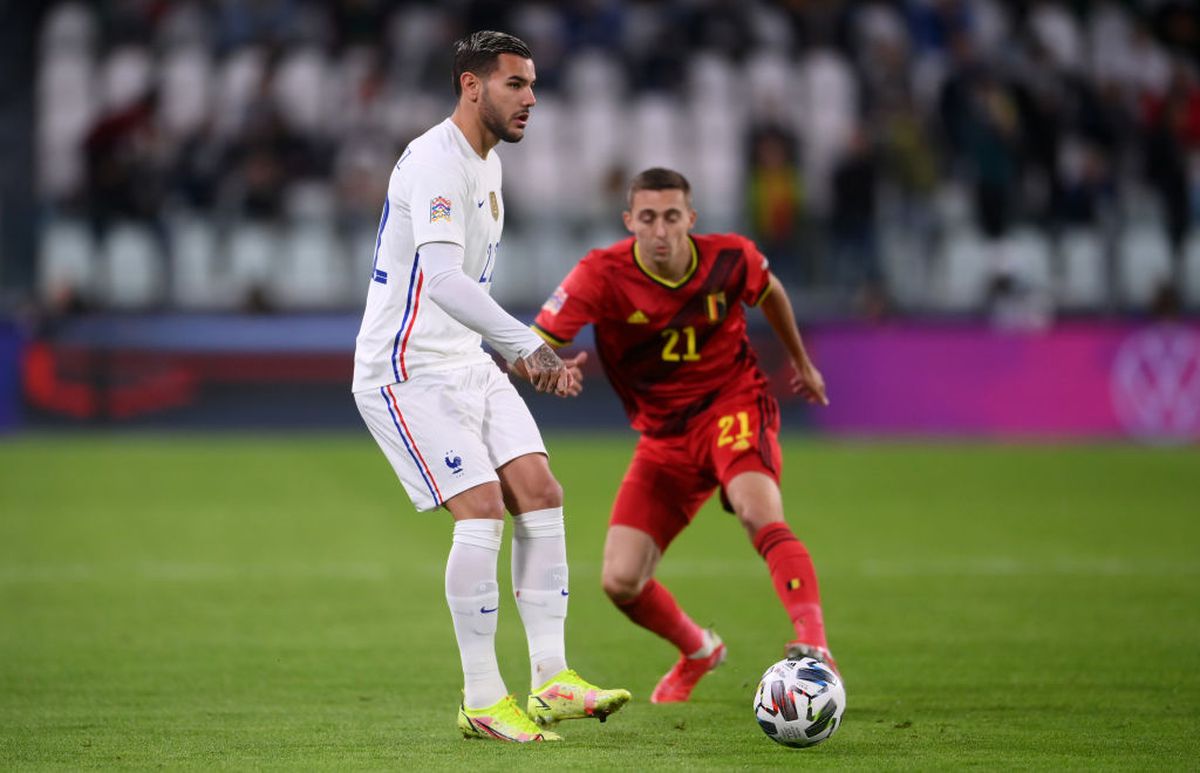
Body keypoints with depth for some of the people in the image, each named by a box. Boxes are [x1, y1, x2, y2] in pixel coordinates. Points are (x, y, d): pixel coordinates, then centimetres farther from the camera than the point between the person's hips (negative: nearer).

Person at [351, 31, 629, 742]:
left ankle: (551, 681, -3)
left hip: (466, 364, 9)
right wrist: (526, 345, -40)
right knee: (482, 510, -16)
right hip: (406, 370, -9)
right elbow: (443, 277, -33)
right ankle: (482, 702, -9)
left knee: (541, 494, -3)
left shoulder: (488, 165, 14)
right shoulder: (436, 163, -19)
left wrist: (518, 352, 21)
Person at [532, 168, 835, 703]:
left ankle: (813, 645, -44)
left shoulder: (730, 258, -10)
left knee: (760, 516, -34)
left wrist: (801, 362, 29)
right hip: (663, 434, 2)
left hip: (733, 404, -2)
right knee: (620, 583, -4)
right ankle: (697, 652, 27)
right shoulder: (602, 275, -16)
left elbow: (769, 292, 15)